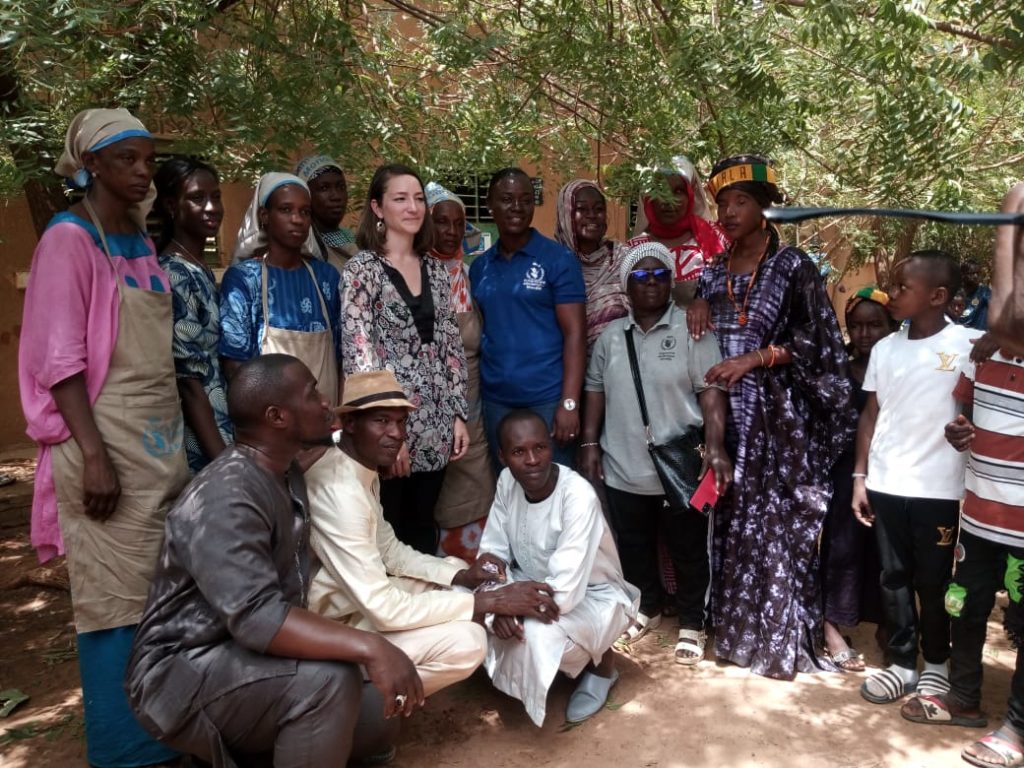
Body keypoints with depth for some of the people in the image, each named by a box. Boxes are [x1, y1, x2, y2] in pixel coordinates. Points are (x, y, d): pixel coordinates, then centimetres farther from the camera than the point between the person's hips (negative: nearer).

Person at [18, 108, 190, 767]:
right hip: (108, 444, -7)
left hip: (163, 439, 7)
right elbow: (59, 359, -13)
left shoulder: (142, 240, 13)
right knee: (117, 598, 1)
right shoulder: (69, 239, -7)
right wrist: (93, 456, -18)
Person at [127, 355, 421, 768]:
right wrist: (369, 647, -42)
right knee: (327, 679, -32)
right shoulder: (224, 498, -26)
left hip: (245, 655, 9)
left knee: (378, 721, 5)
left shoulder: (289, 475, 3)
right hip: (183, 670, -9)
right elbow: (258, 618, -36)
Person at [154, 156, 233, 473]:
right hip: (200, 449, -8)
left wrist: (226, 452, 15)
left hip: (216, 440, 8)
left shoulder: (201, 272, 10)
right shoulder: (174, 275, -15)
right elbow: (188, 381, -19)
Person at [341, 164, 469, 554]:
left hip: (434, 425, 5)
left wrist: (458, 414, 5)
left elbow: (451, 345, 11)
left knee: (423, 531, 16)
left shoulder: (436, 269, 10)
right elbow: (358, 353, -13)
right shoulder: (362, 269, -7)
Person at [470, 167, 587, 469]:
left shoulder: (558, 259, -4)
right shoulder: (479, 266, 9)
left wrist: (569, 403, -16)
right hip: (495, 399, 4)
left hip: (547, 398, -4)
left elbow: (574, 333, -9)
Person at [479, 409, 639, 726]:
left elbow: (565, 591, -35)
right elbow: (492, 553, -7)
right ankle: (519, 671, 10)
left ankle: (600, 663, 0)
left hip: (592, 596, -5)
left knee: (538, 634, -35)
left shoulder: (579, 496, -32)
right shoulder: (507, 482, -12)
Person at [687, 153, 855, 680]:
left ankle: (781, 635, 11)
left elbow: (815, 339, -8)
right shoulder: (715, 271, 11)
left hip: (778, 414, -5)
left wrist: (754, 359, -18)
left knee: (777, 520, -2)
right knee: (732, 518, 9)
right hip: (728, 413, 5)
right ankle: (737, 626, 22)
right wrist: (698, 301, 2)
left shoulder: (793, 266, -4)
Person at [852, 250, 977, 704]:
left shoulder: (968, 345, -7)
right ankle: (902, 663, 25)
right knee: (894, 577, 11)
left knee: (933, 582, 9)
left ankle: (935, 664, 29)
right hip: (884, 486, 4)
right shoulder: (884, 348, 6)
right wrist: (859, 477, 6)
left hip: (938, 490, -4)